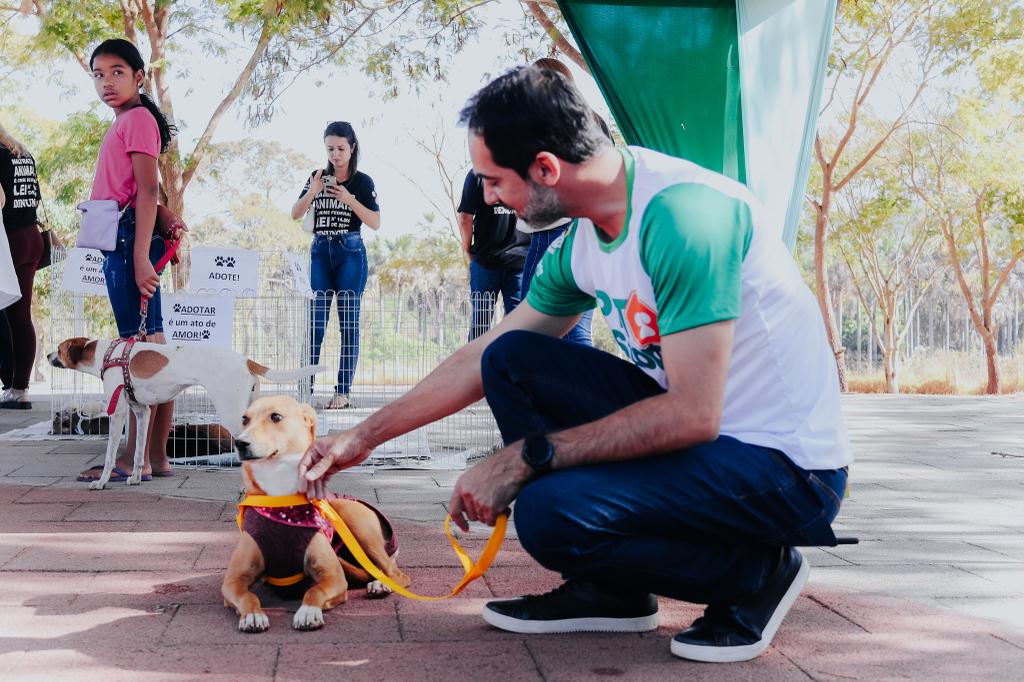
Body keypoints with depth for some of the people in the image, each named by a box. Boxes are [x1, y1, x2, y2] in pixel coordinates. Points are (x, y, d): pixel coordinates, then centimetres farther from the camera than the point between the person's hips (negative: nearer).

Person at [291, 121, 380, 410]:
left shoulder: (362, 181, 1)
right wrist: (312, 192, -12)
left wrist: (349, 200, -16)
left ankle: (343, 392, 0)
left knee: (349, 323, -1)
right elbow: (295, 214, 4)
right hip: (320, 251, 3)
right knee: (315, 322, -1)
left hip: (350, 253, -3)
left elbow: (376, 223, -4)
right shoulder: (317, 177, 9)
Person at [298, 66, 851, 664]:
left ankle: (754, 574, -2)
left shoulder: (683, 212, -24)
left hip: (789, 467, -8)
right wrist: (363, 437, 16)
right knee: (509, 360, 0)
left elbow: (693, 413, -28)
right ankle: (608, 590, 6)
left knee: (550, 511, -27)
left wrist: (525, 457, -22)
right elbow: (482, 359, 14)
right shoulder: (579, 247, 3)